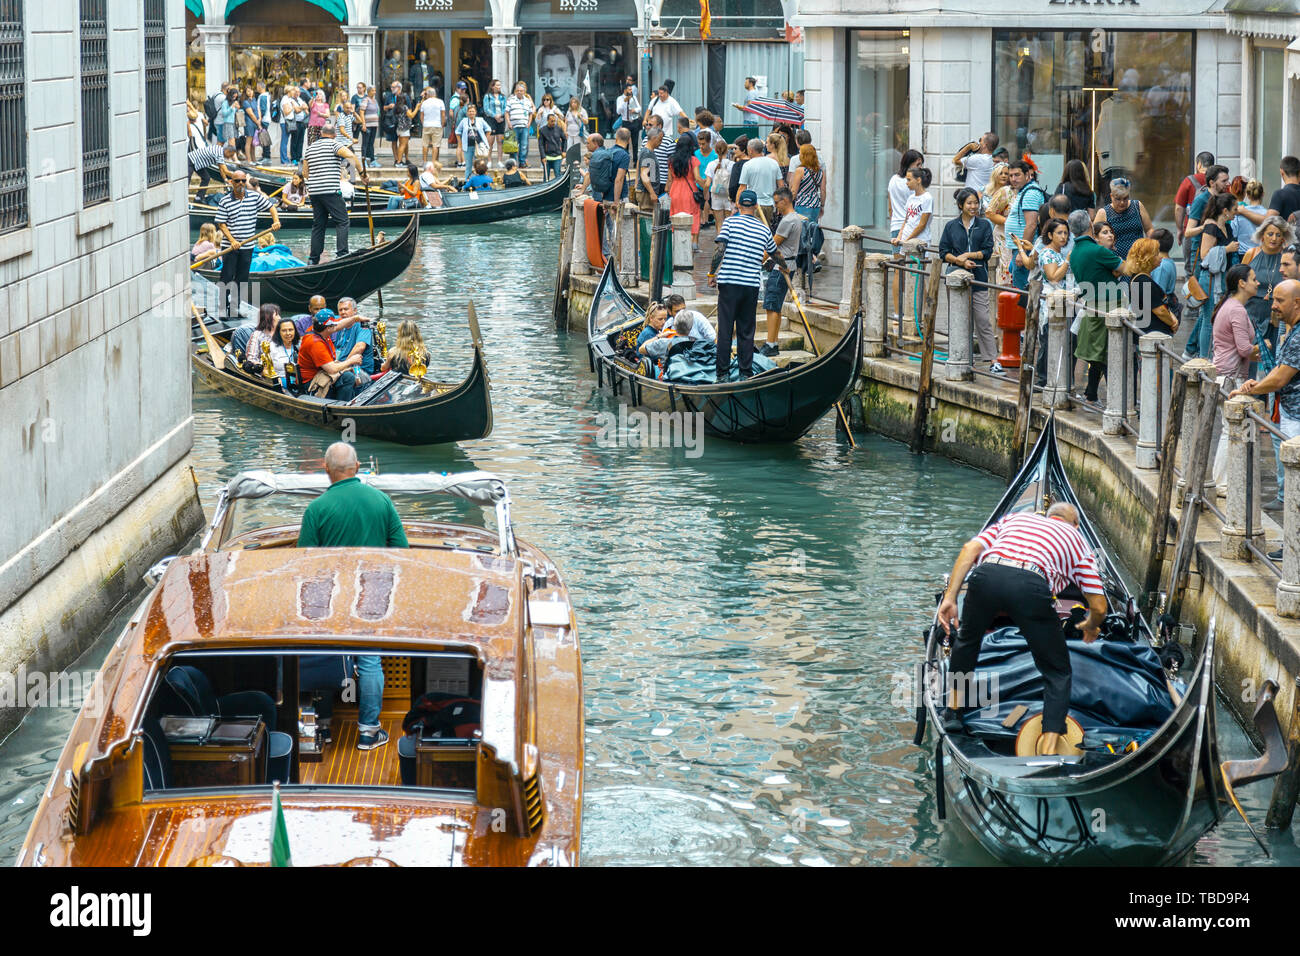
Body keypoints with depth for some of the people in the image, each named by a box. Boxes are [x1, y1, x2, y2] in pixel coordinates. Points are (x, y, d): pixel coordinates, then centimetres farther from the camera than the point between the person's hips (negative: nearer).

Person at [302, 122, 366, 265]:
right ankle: (342, 254, -17)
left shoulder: (310, 148, 17)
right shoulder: (333, 144, -3)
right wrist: (363, 174, -14)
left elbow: (304, 173, 21)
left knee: (318, 224, 12)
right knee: (341, 222, -4)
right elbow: (351, 156, -19)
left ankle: (313, 259, 11)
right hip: (331, 191, -6)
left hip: (314, 192, 6)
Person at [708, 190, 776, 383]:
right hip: (752, 286, 3)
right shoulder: (764, 230, 9)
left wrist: (711, 274, 1)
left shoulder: (730, 222, -2)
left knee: (725, 330, 2)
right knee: (746, 332, 10)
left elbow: (720, 251, -11)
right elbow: (775, 254, 26)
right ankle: (746, 373, 9)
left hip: (729, 283, -3)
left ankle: (723, 374, 1)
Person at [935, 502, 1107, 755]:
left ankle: (953, 710, 42)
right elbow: (1099, 607, 27)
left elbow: (971, 548, 18)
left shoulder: (1016, 517, 38)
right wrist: (1090, 628, 50)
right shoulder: (1076, 538, 33)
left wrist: (949, 597, 15)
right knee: (1058, 673, 16)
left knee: (967, 638, 36)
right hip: (1031, 584, -2)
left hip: (986, 573, 2)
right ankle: (1048, 752, 4)